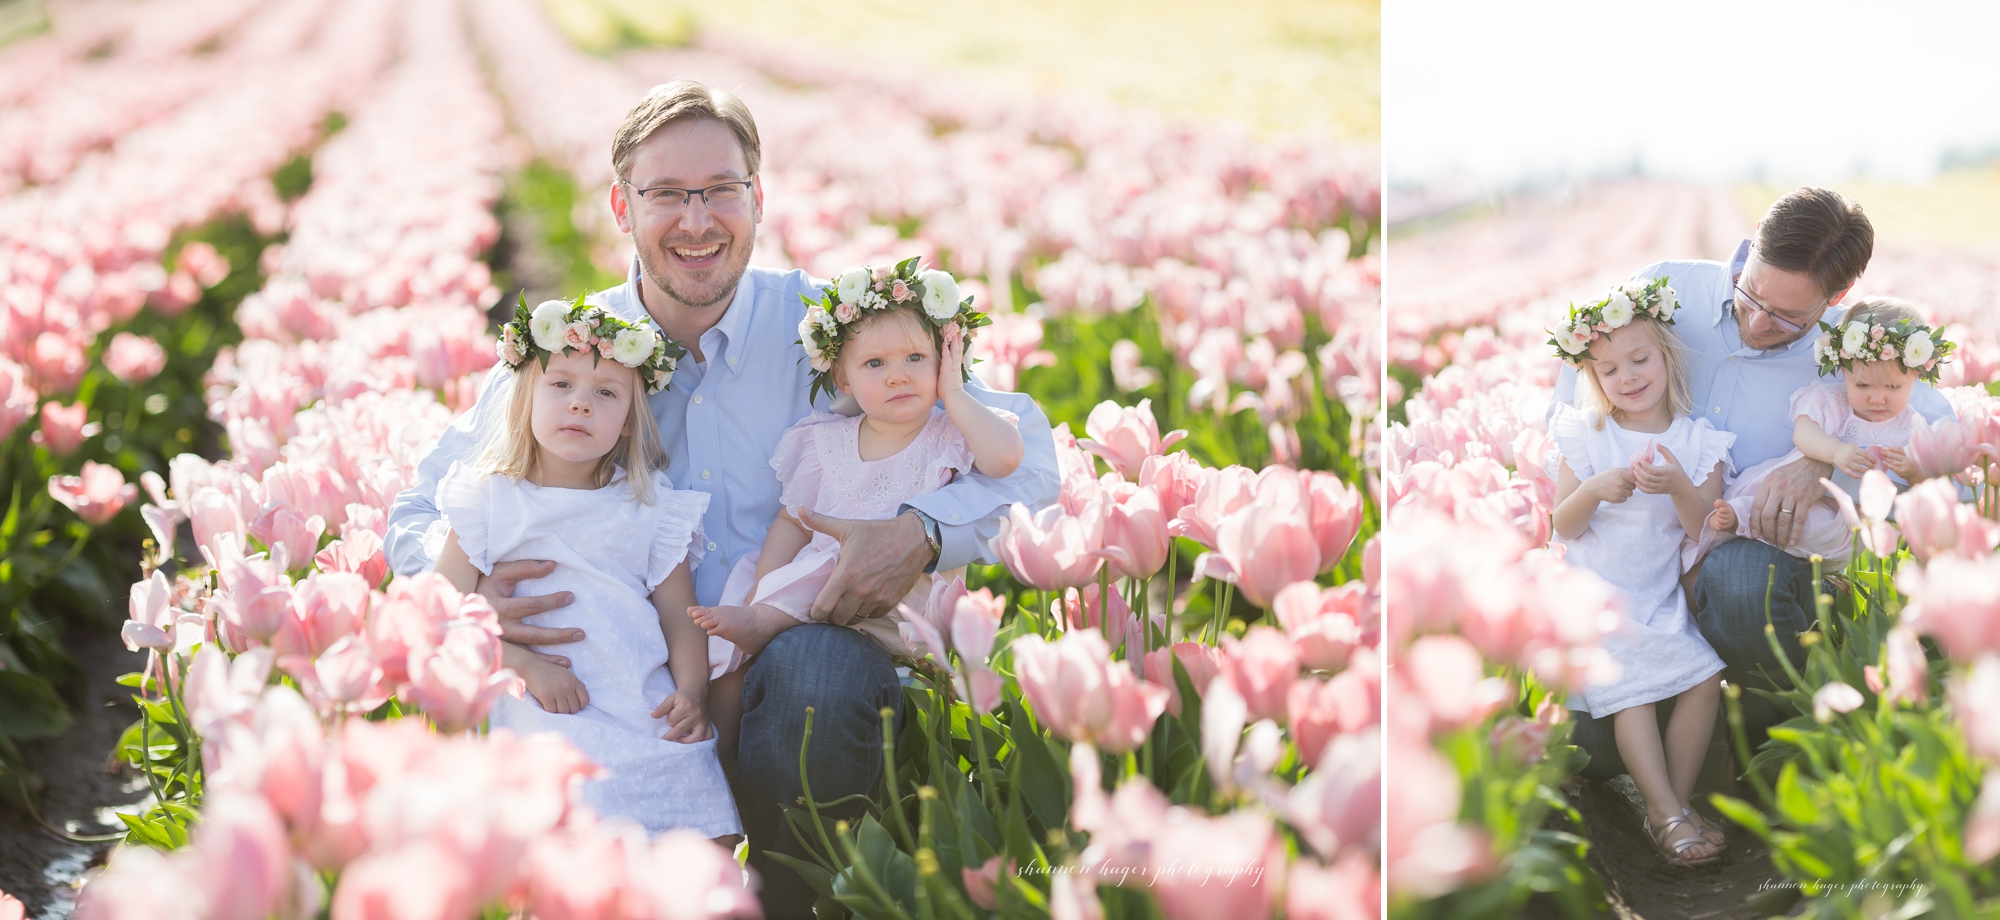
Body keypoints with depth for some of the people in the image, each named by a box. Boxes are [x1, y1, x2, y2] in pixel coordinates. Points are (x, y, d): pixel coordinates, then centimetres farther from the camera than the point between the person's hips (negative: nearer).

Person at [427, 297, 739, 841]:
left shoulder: (649, 509, 15)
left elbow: (681, 619, 13)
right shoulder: (490, 501, 9)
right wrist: (527, 666, -11)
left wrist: (692, 692, -6)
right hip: (544, 715, -2)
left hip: (651, 714, 3)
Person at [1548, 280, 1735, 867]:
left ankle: (1672, 802, -7)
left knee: (1706, 676, -17)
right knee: (1630, 686, -21)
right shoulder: (1584, 437, 0)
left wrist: (1680, 487, -24)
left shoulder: (1698, 441, 2)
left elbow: (1705, 529, -5)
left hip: (1662, 596, 2)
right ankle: (1670, 817, -17)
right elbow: (1564, 529, -1)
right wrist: (1593, 492, -22)